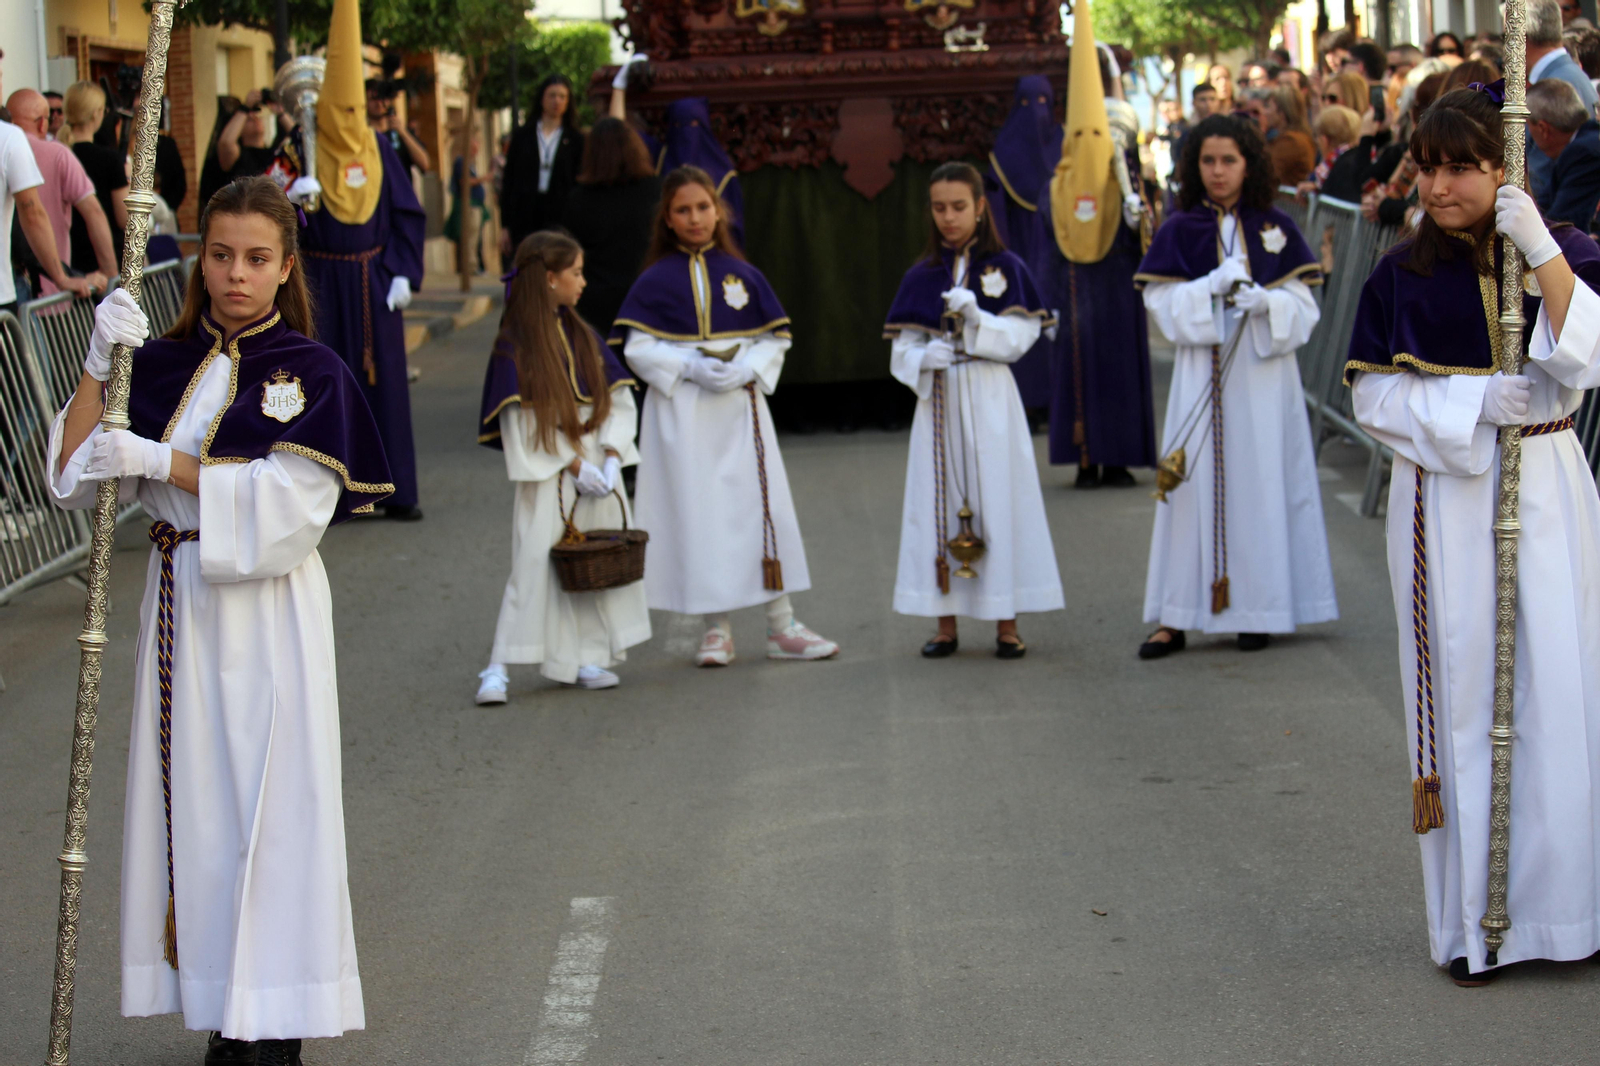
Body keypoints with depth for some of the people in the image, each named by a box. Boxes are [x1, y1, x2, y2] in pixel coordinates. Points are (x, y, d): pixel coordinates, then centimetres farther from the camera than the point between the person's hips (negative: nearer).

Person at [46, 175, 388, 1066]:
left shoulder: (312, 372, -4)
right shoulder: (163, 365, 7)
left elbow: (296, 501, -15)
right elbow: (74, 478, 0)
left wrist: (163, 463, -17)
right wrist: (99, 365, -12)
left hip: (269, 608, -4)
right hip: (180, 600, 4)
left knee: (269, 805, -3)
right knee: (190, 799, 6)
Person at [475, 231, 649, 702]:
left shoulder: (582, 336, 11)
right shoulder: (515, 346, -9)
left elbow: (620, 400, 8)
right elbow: (522, 422, -13)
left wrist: (611, 456, -7)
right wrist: (573, 465, -16)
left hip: (596, 472, 6)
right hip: (548, 475, -6)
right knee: (535, 566, -9)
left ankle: (583, 660, 16)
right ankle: (498, 668, -8)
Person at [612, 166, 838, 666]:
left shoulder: (742, 275, 7)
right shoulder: (655, 281, 2)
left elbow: (775, 339, 7)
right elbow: (637, 348, -3)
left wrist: (748, 369, -13)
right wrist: (689, 367, -16)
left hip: (740, 405, 2)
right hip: (681, 413, -1)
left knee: (762, 506, 0)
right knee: (699, 512, 1)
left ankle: (781, 624, 7)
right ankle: (717, 628, 10)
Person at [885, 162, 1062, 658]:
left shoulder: (1006, 268, 2)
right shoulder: (921, 277, 8)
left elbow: (1019, 339, -5)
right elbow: (902, 351, 7)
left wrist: (976, 319, -20)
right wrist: (924, 359, -15)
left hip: (990, 401, -2)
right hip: (939, 400, 2)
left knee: (998, 500, -2)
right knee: (940, 501, 2)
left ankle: (1006, 623, 5)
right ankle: (945, 623, 10)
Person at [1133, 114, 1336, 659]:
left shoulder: (1275, 228, 5)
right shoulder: (1179, 231, 4)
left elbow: (1302, 306, 2)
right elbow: (1164, 305, -2)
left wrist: (1265, 302, -18)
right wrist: (1213, 286, -17)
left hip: (1263, 373, 1)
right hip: (1203, 373, 0)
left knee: (1261, 481, 2)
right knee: (1194, 482, -3)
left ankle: (1255, 610, 10)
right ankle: (1175, 618, 0)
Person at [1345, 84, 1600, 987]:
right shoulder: (1402, 276, 4)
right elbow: (1375, 396, 0)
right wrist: (1478, 402, -14)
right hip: (1447, 497, 0)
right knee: (1463, 695, 1)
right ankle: (1472, 920, 8)